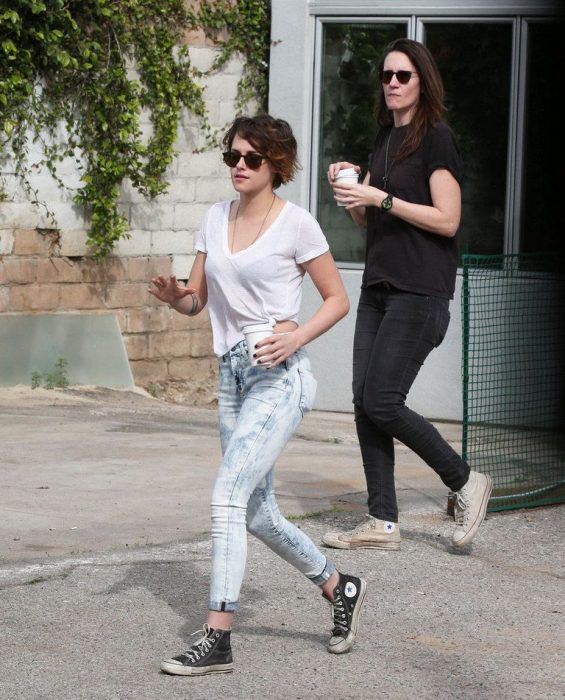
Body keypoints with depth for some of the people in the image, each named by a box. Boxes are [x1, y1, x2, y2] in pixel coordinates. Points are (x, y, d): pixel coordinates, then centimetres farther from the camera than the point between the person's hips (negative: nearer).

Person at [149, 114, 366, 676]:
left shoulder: (296, 223, -6)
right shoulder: (216, 218, 12)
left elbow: (337, 299, -1)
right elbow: (196, 301, 14)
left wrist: (296, 337, -17)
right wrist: (172, 294, -9)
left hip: (279, 376, -7)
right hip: (233, 375, 7)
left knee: (228, 495, -19)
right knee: (257, 513, 12)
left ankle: (217, 638, -19)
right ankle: (339, 586, 34)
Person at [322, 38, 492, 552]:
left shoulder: (437, 138, -7)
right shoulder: (385, 139, 17)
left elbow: (447, 220, -14)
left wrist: (381, 198, -17)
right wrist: (349, 191, 3)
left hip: (420, 291, -8)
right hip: (379, 285, 8)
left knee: (382, 402, -13)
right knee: (365, 403, 2)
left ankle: (466, 482, 4)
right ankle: (383, 524, 6)